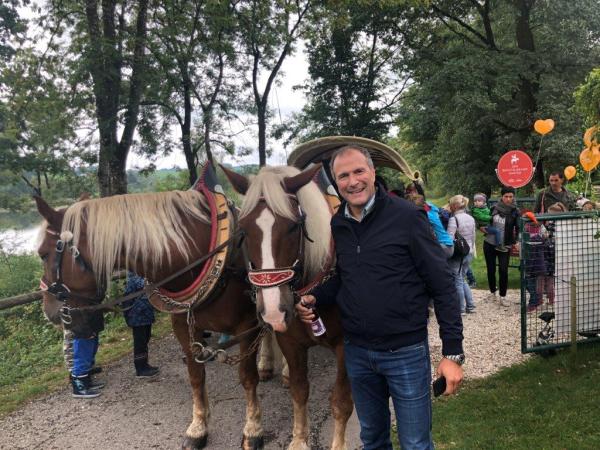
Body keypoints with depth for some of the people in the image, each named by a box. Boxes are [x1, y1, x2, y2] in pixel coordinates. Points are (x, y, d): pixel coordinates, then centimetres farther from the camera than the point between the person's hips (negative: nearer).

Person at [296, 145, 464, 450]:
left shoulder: (407, 217, -13)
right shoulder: (338, 225, 2)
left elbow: (442, 285, -12)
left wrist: (453, 353, -14)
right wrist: (314, 298, -4)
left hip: (405, 352, -4)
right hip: (356, 352, 5)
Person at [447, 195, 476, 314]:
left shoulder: (454, 219, -16)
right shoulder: (471, 219, 8)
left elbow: (449, 239, -20)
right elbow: (473, 237, 15)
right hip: (469, 253, 7)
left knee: (458, 281, 3)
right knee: (462, 279, 19)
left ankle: (461, 309, 9)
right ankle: (470, 306, 18)